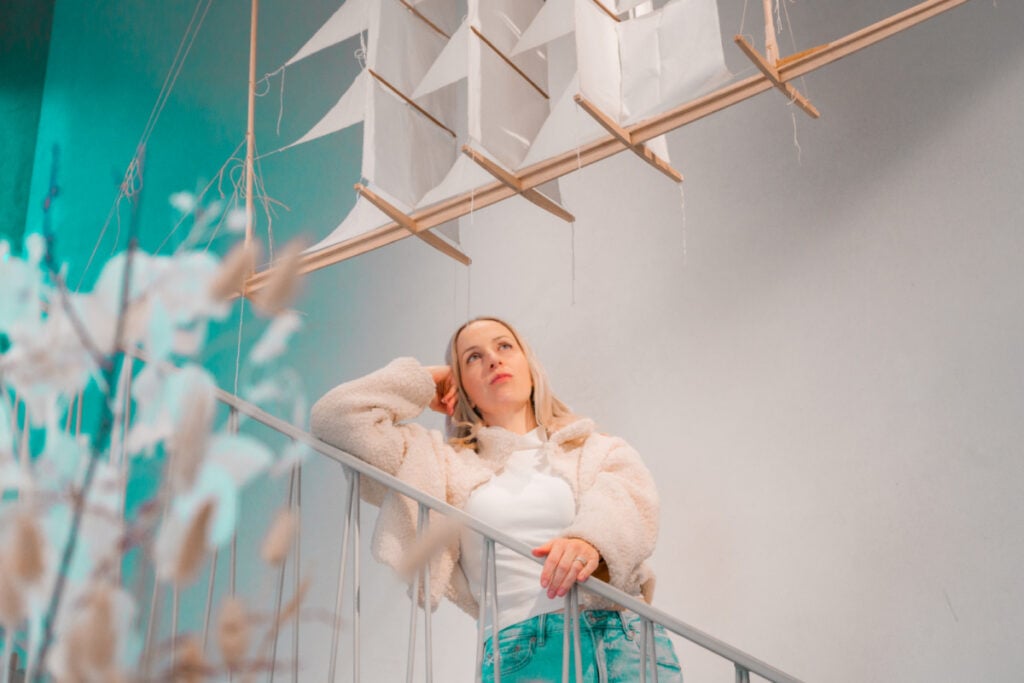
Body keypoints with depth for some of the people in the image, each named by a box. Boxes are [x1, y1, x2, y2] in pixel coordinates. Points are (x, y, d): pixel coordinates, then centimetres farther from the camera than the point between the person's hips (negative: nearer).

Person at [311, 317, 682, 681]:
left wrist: (591, 541, -23)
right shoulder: (447, 461, 22)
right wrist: (424, 381, 25)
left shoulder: (600, 449, 22)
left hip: (624, 634, 1)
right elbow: (339, 418, 16)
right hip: (521, 651, 0)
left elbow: (628, 501, -1)